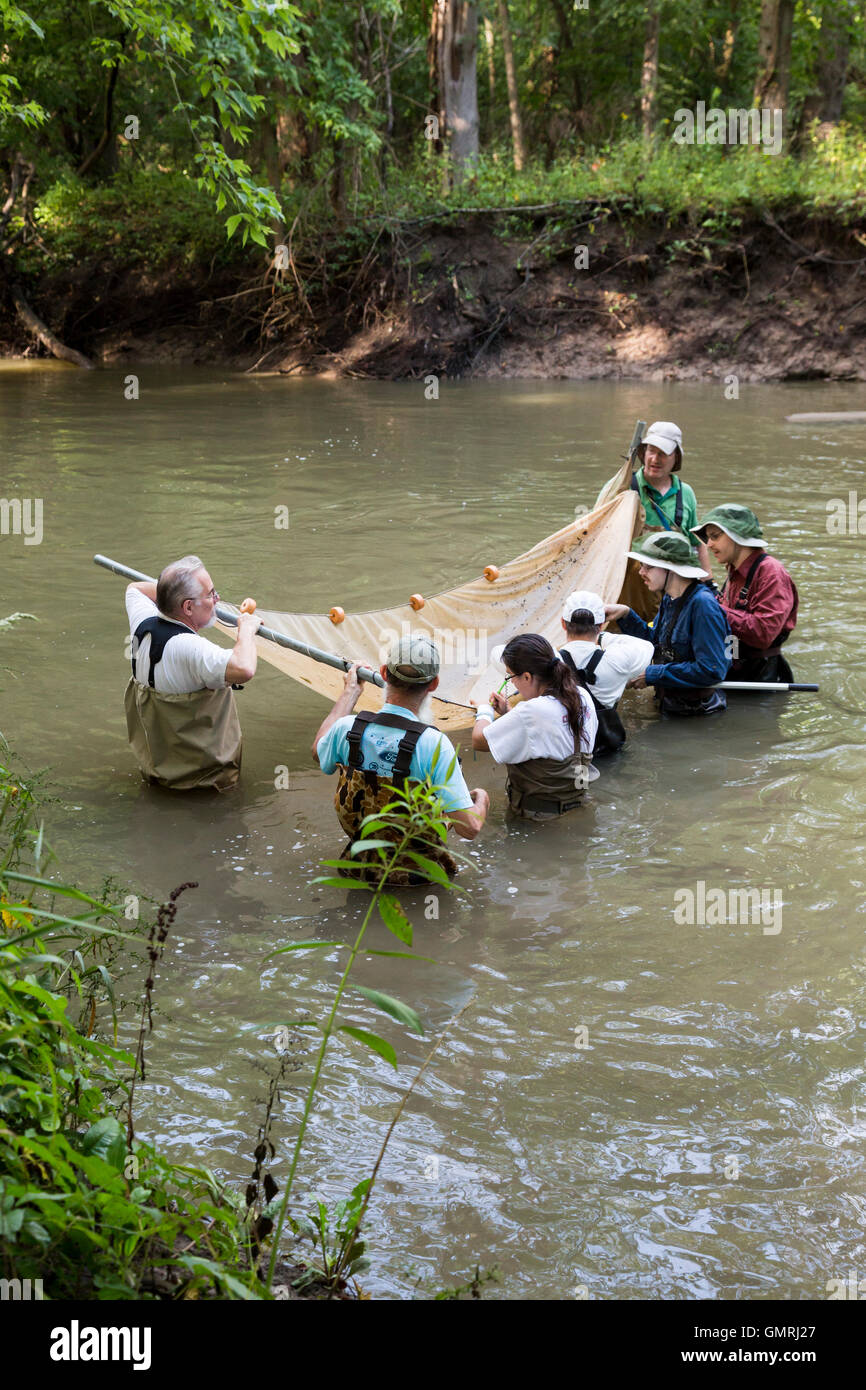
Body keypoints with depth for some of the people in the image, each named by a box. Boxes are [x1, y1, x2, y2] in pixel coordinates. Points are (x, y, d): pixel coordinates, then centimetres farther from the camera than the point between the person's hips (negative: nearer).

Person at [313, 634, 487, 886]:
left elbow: (318, 751, 11)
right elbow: (469, 828, -24)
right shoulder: (434, 744, -27)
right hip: (417, 869, -3)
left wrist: (350, 692, 19)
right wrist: (481, 799, -1)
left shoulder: (348, 728, -16)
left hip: (363, 862, 3)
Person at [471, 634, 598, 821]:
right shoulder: (583, 697, -4)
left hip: (539, 808, -8)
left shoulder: (532, 712, -28)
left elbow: (478, 740, -18)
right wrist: (508, 713, 9)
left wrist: (484, 712, 2)